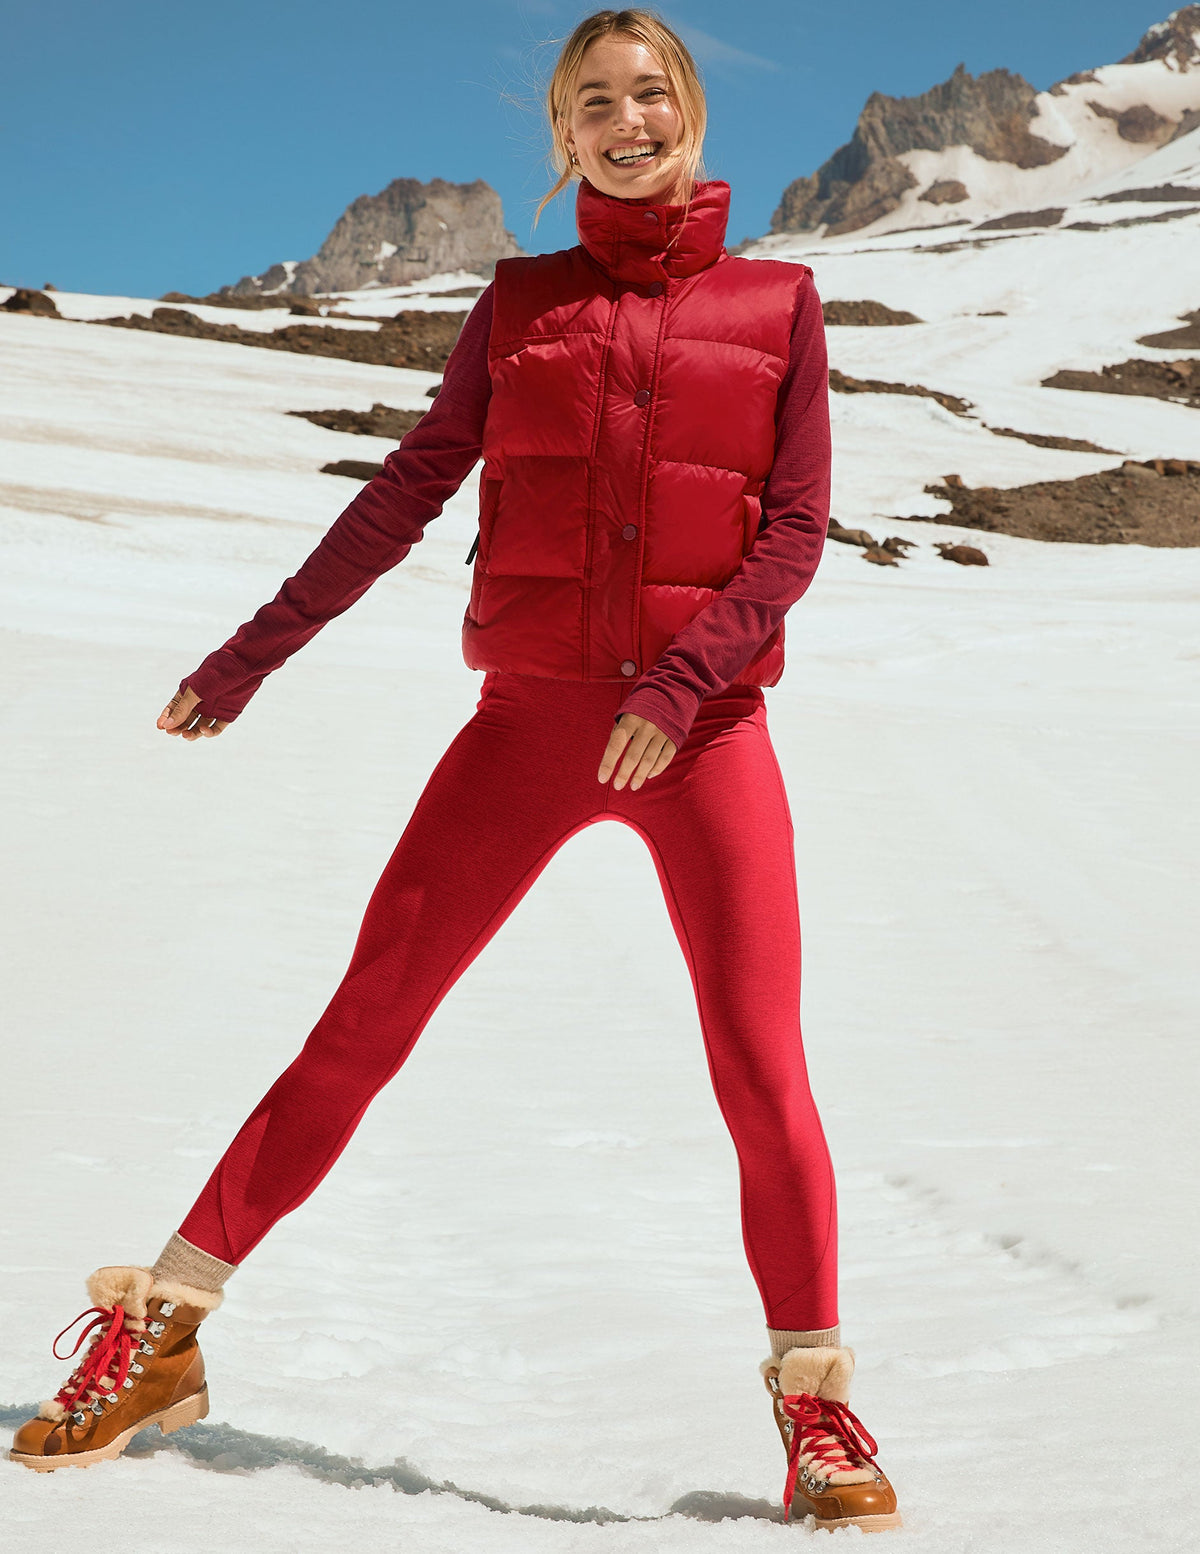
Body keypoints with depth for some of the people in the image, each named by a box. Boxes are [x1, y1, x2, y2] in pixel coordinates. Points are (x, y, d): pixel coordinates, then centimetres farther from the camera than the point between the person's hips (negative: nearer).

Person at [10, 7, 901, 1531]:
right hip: (533, 715, 1)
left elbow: (794, 528, 0)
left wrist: (686, 672, -15)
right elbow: (407, 492, 10)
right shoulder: (521, 301, 10)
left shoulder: (774, 301, 7)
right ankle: (158, 1332, 9)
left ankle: (814, 1401, 10)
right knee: (365, 1018, -1)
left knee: (761, 1071, -8)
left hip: (703, 728, -1)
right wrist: (257, 649, 9)